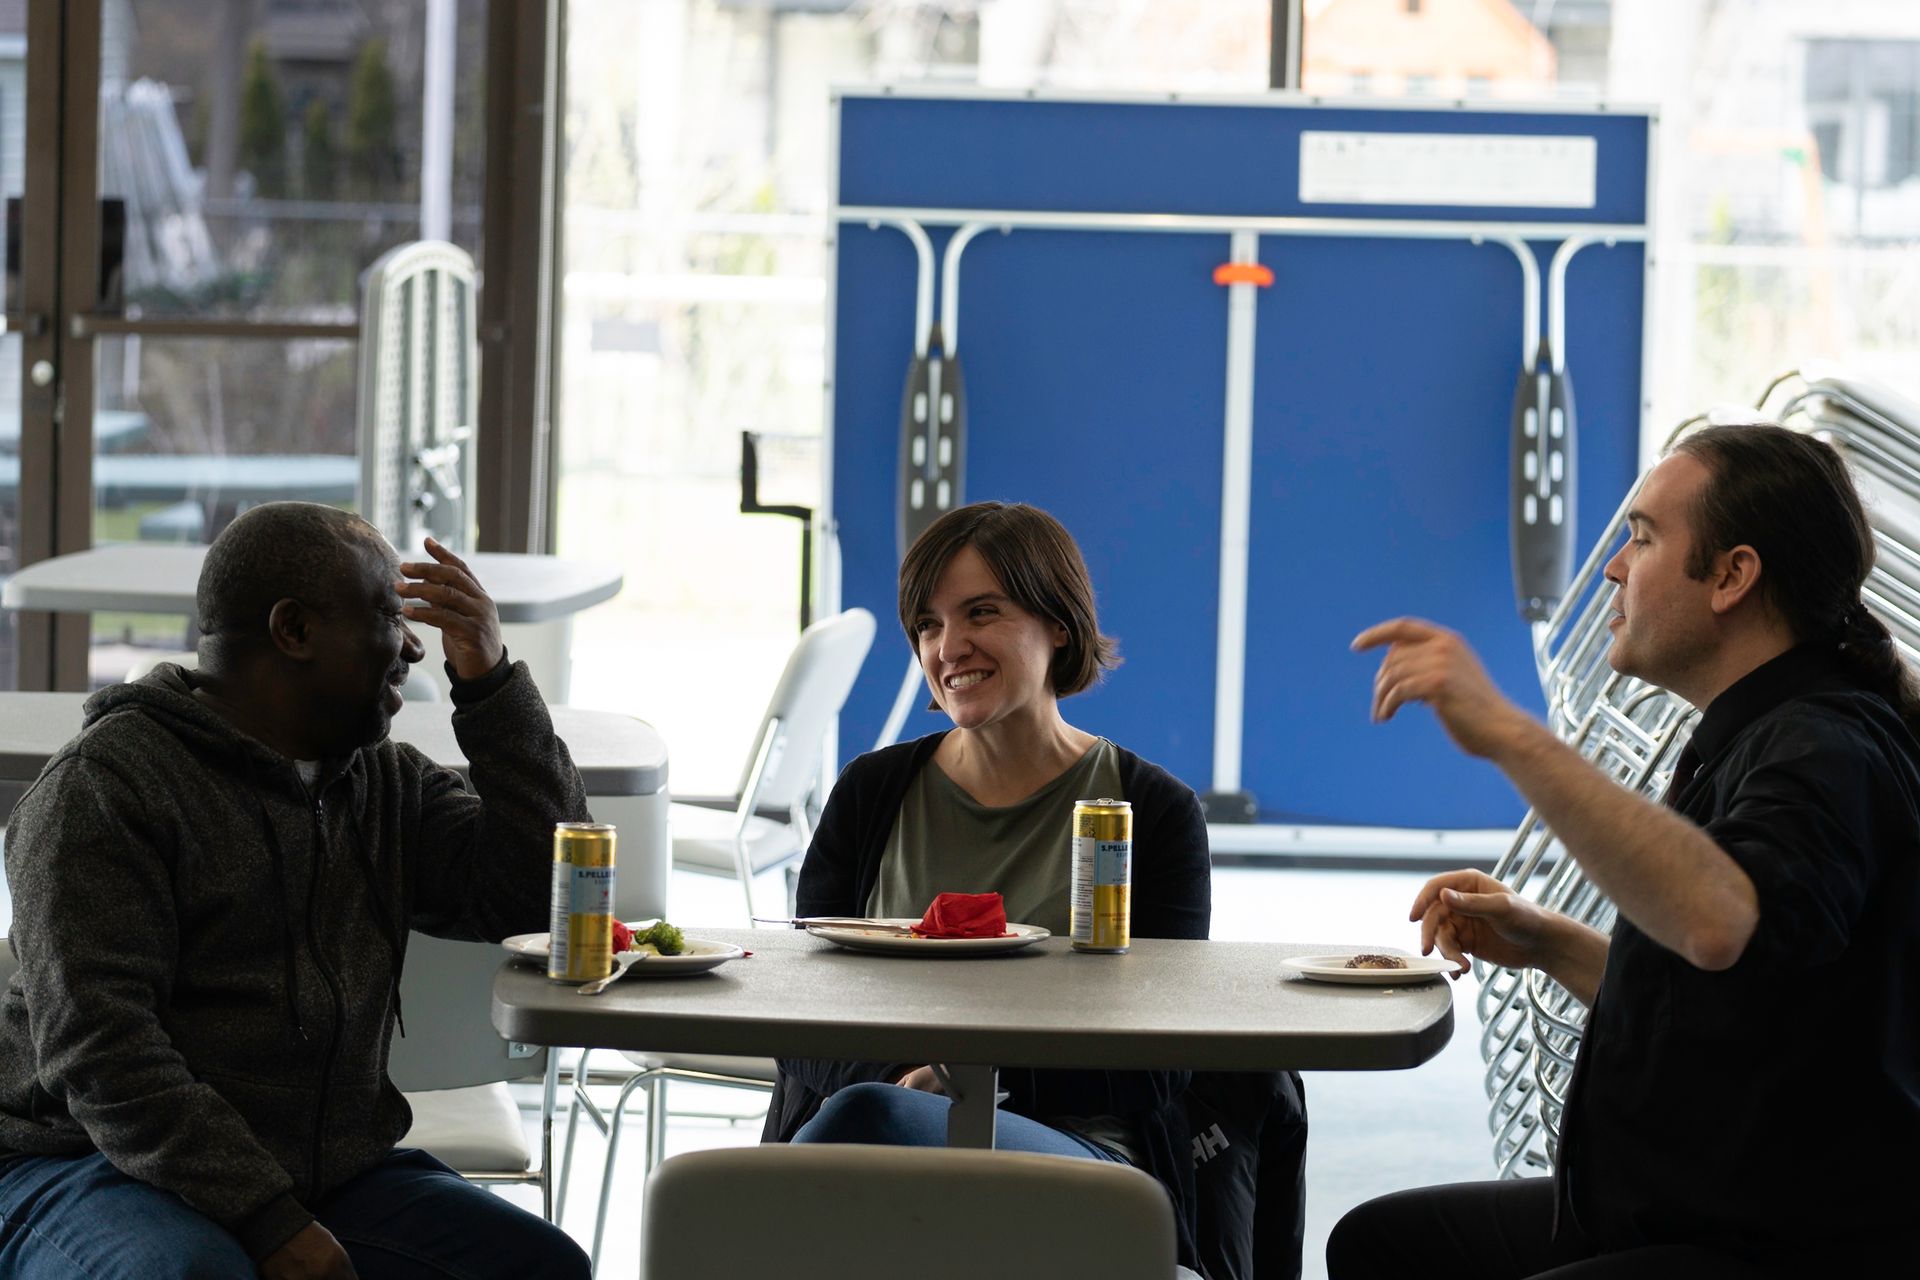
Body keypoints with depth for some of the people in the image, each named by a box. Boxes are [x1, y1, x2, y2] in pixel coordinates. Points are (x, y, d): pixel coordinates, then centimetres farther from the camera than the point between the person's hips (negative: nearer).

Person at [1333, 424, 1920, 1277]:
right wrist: (1546, 944, 14)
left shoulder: (1827, 752, -18)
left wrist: (1512, 738, -40)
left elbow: (1722, 925, -42)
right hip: (1669, 1210, 11)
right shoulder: (1757, 738, 16)